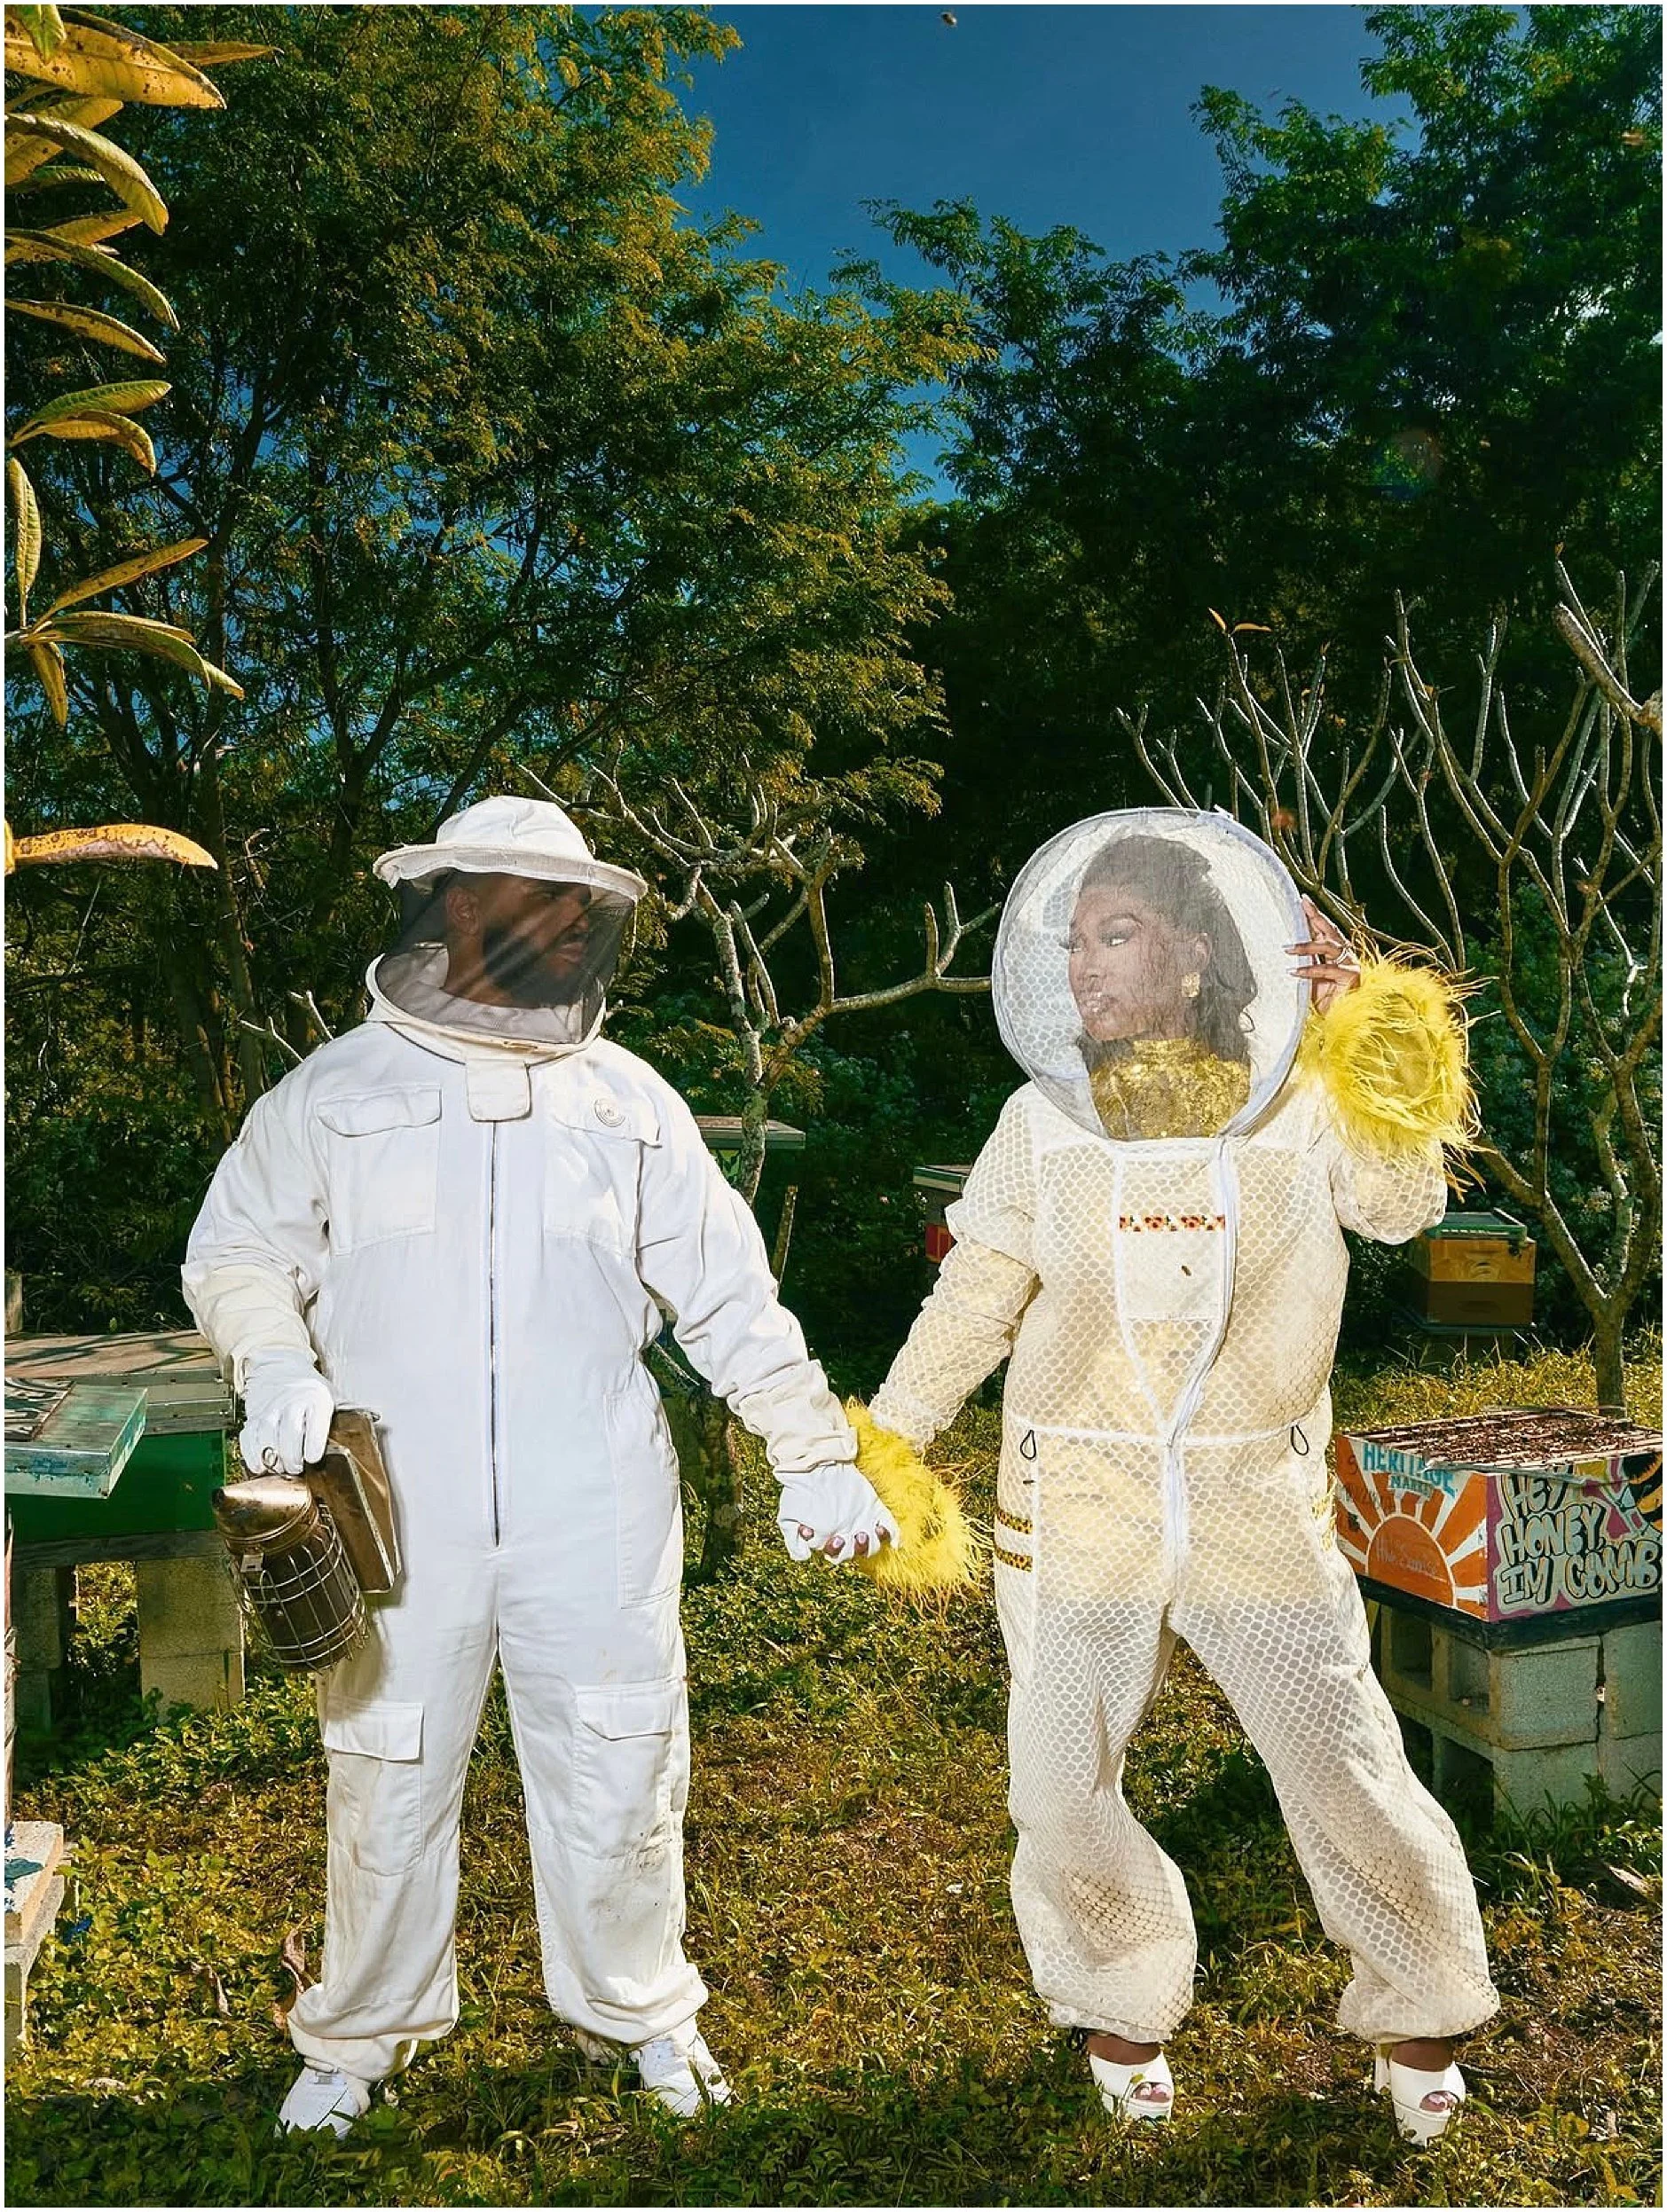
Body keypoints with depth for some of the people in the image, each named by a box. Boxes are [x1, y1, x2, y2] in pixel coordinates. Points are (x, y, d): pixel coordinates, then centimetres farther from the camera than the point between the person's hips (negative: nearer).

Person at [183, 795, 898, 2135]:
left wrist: (814, 1456, 3)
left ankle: (642, 2011, 38)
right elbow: (239, 1250, 8)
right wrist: (279, 1365, -13)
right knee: (388, 1780, 12)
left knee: (615, 1774, 11)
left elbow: (731, 1298, 6)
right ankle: (359, 2036, 40)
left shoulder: (629, 1101, 5)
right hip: (401, 1518, 0)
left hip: (594, 1523, 1)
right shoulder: (335, 1092, 2)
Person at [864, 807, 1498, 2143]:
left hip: (1262, 1507, -1)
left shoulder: (1298, 1105, -4)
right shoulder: (1045, 1120, -1)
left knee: (1349, 1772, 7)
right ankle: (1125, 2004, 39)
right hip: (1079, 1511, 2)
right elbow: (972, 1305, 4)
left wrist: (1360, 1028, -27)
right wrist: (882, 1445, 1)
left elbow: (1402, 1206, -16)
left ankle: (1417, 2008, 37)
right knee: (1065, 1787, 9)